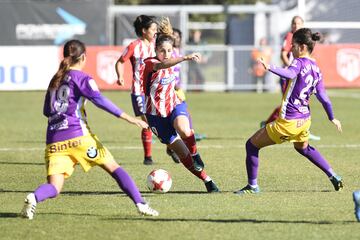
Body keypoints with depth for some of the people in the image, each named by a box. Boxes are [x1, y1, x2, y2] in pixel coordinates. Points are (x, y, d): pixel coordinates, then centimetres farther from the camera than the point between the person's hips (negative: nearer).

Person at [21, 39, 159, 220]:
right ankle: (141, 205, 0)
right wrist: (128, 118, -17)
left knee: (54, 188, -2)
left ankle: (34, 198, -34)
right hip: (77, 136, -5)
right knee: (113, 168, 7)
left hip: (54, 141, 5)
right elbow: (99, 100, -13)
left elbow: (47, 111, 27)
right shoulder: (82, 78, 2)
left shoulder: (55, 80, 20)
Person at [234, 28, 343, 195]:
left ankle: (252, 185, 5)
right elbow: (324, 98, 11)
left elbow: (290, 74, -39)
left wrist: (270, 68, -54)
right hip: (305, 121, 9)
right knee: (303, 148, 38)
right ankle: (334, 177, 36)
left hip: (288, 122, -9)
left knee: (252, 145, 4)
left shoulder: (300, 62, -15)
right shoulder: (316, 69, 7)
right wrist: (332, 118, 23)